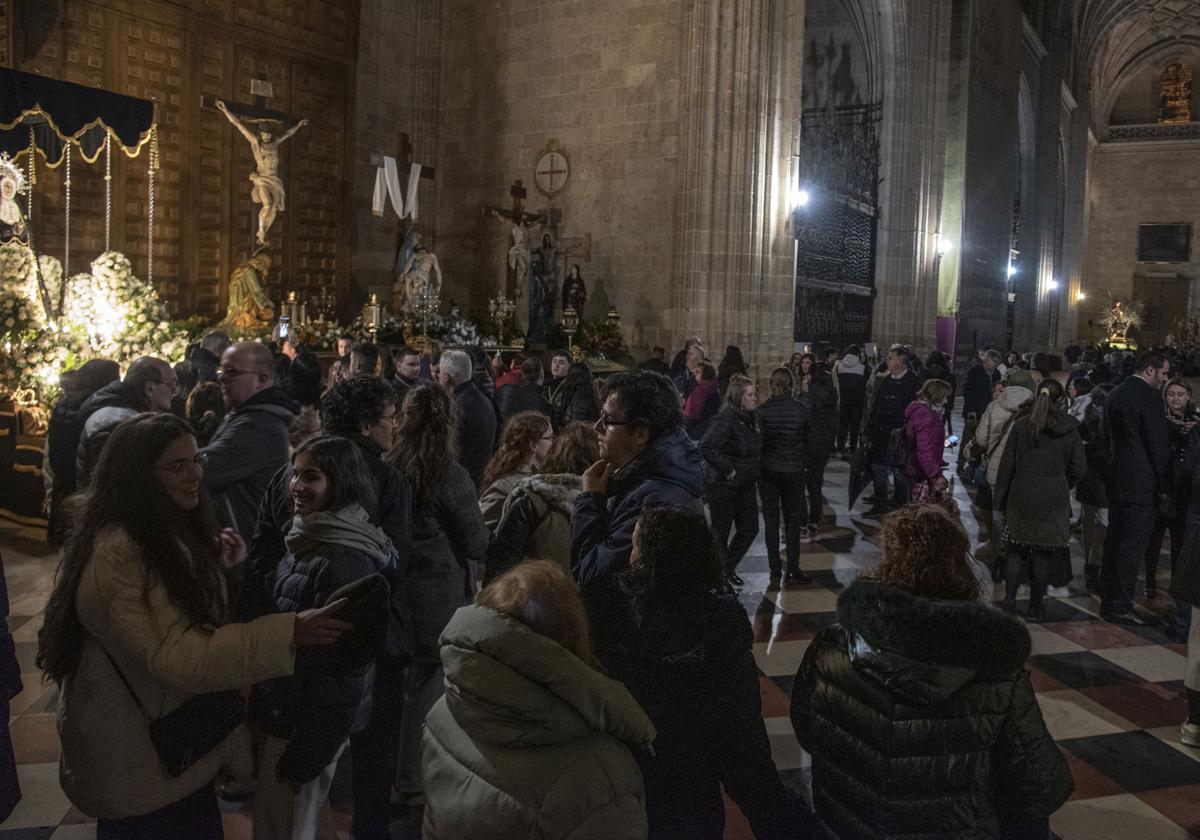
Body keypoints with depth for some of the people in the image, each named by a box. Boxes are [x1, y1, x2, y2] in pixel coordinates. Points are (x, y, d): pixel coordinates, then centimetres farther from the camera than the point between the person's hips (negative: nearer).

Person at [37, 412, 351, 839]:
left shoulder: (169, 534, 4)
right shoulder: (116, 555, -27)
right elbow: (173, 656, -33)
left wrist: (222, 565, -4)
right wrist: (288, 633, -40)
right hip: (144, 766, -9)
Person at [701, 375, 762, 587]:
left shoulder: (753, 417, 5)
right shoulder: (726, 419, -22)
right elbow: (707, 447, -32)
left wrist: (755, 472, 9)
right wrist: (727, 468, -24)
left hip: (745, 485, 8)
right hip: (723, 485, -8)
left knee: (749, 529, 12)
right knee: (721, 531, 6)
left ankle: (729, 568, 32)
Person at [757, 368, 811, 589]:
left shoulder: (763, 410, -11)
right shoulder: (802, 409, -6)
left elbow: (758, 440, -6)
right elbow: (807, 440, 3)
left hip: (769, 471, -1)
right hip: (795, 471, 1)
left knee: (771, 521, 6)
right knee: (793, 519, 13)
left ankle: (775, 574, 4)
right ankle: (793, 569, 18)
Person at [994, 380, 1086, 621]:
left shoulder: (1021, 424, -1)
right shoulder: (1068, 429, -1)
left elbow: (1007, 463, 0)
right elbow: (1079, 467, -1)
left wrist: (1001, 497, 6)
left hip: (1021, 494, 1)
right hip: (1054, 498, 0)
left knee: (1017, 549, 9)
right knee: (1045, 551, 6)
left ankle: (1009, 598, 0)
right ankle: (1035, 606, 11)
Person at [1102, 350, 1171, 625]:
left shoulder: (1115, 394, 11)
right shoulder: (1149, 397, -15)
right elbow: (1159, 445, -14)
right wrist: (1164, 484, -7)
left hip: (1116, 479, 9)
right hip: (1142, 483, -9)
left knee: (1115, 542, 14)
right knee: (1133, 546, -3)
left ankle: (1109, 602, 21)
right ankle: (1121, 607, 0)